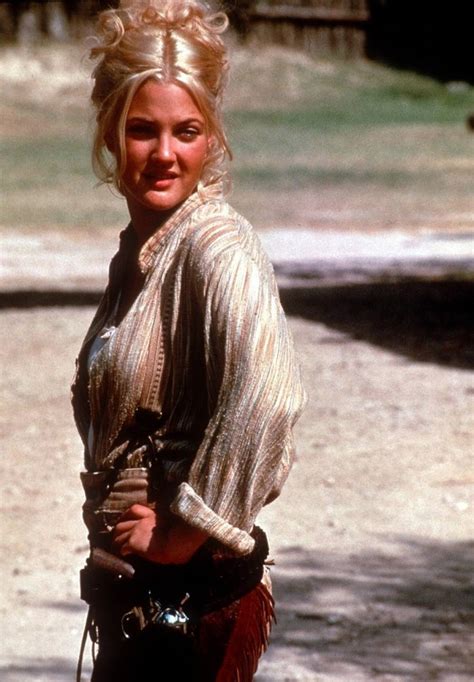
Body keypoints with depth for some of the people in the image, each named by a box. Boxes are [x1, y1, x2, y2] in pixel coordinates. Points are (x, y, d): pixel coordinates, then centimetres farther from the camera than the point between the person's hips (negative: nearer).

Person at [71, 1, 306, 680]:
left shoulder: (217, 247, -16)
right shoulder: (136, 251, 11)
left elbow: (267, 396, -31)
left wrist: (185, 532, -22)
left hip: (191, 597, -9)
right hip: (129, 589, 9)